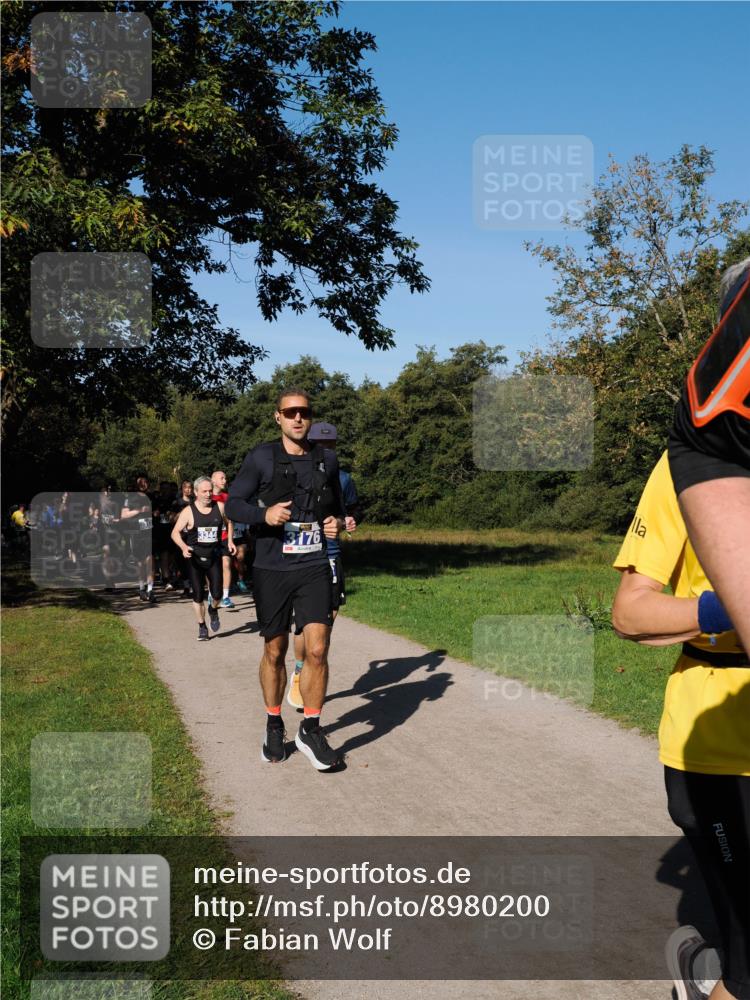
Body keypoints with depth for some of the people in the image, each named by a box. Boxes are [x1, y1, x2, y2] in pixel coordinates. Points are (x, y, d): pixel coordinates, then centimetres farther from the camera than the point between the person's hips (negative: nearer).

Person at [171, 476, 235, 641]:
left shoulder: (219, 507, 1)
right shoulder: (188, 511, -6)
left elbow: (228, 523, 21)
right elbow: (175, 532, -7)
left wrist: (229, 541, 10)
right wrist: (183, 547, -24)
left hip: (214, 556, 1)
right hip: (195, 557, -1)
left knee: (217, 594, -5)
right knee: (198, 595, 2)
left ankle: (213, 610, 30)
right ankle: (202, 627, 19)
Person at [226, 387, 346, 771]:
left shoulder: (327, 460, 8)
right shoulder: (261, 458, -2)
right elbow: (233, 504, -1)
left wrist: (338, 523, -1)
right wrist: (264, 514, -19)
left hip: (314, 569, 2)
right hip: (272, 570, -1)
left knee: (317, 650, -9)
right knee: (274, 652, 10)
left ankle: (311, 729, 7)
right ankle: (274, 726, 29)